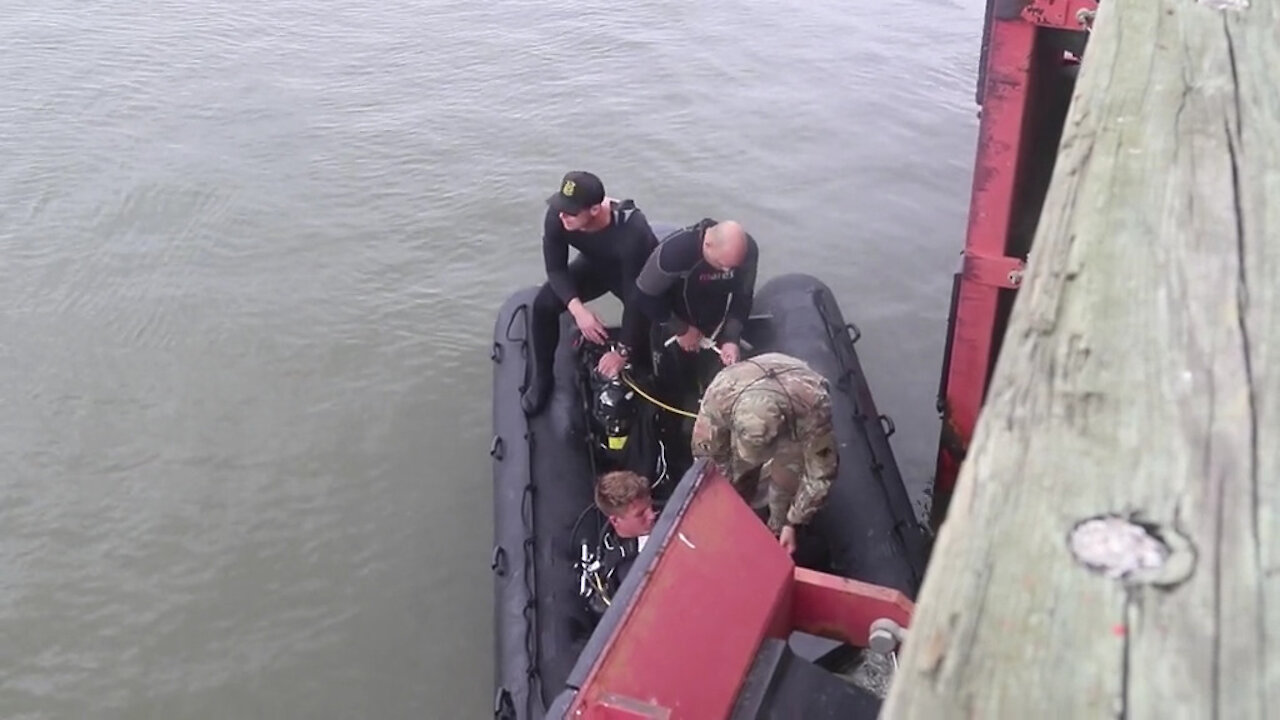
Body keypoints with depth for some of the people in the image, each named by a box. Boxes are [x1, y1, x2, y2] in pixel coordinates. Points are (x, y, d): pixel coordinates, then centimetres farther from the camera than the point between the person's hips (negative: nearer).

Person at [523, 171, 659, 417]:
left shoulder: (631, 230, -45)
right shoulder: (556, 217, -32)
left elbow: (637, 294, -37)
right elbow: (556, 269, -20)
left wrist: (622, 350, -33)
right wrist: (578, 309, -37)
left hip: (638, 276, -3)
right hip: (594, 266, 3)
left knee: (649, 323, -24)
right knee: (544, 304, -17)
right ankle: (542, 378, 4)